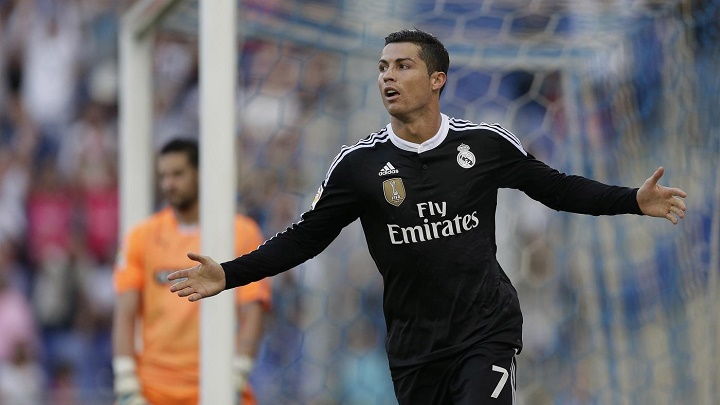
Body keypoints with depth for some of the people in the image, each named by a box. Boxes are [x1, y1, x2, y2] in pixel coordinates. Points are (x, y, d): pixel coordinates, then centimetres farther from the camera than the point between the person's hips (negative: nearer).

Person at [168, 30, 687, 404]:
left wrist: (634, 200, 0)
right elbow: (306, 237, 2)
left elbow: (556, 188, 9)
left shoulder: (486, 143, -3)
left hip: (486, 331, -2)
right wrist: (229, 274, -7)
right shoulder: (360, 163, -1)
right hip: (414, 346, 2)